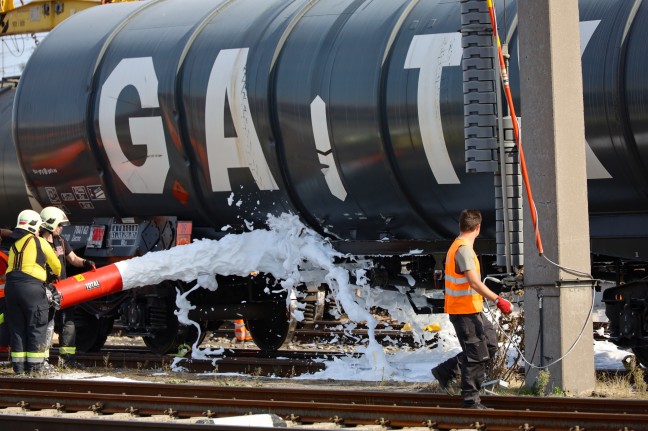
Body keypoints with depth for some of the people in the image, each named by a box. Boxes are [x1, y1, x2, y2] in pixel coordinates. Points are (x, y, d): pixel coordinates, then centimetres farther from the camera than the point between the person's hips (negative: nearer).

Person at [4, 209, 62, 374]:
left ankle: (19, 365, 10)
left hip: (11, 286, 5)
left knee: (17, 328, 10)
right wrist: (57, 274, 36)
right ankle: (35, 365, 0)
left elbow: (14, 267, 17)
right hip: (32, 288, -5)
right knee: (37, 328, 2)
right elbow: (55, 264, 14)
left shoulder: (14, 244, 17)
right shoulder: (39, 242, 2)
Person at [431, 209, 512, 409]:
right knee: (477, 355, -4)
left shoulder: (456, 246, 13)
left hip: (472, 310, 10)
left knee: (490, 345, 13)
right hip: (465, 311, -10)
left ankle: (446, 371, 16)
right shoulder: (464, 249, -19)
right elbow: (474, 282, -27)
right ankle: (471, 399, 3)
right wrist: (498, 300, -29)